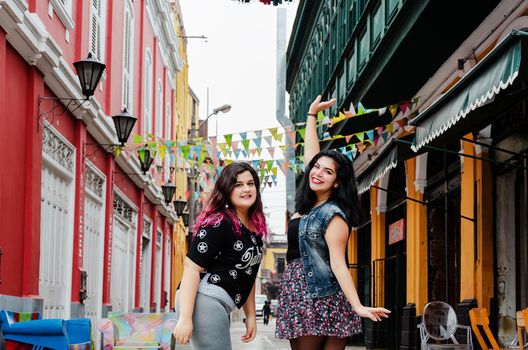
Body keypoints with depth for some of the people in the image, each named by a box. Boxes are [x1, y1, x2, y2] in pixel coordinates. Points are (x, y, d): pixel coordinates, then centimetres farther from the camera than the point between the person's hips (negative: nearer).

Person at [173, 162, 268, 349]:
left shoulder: (255, 227, 13)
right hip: (205, 300, -9)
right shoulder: (219, 222, -13)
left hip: (220, 305, 9)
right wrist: (185, 318, -25)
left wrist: (250, 315, 19)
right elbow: (191, 267, -19)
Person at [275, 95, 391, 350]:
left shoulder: (333, 216, -11)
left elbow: (338, 264, -17)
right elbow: (310, 153, 20)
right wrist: (312, 114, 27)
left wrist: (358, 307, -26)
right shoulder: (308, 203, 12)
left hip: (320, 299, -8)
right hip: (299, 293, 8)